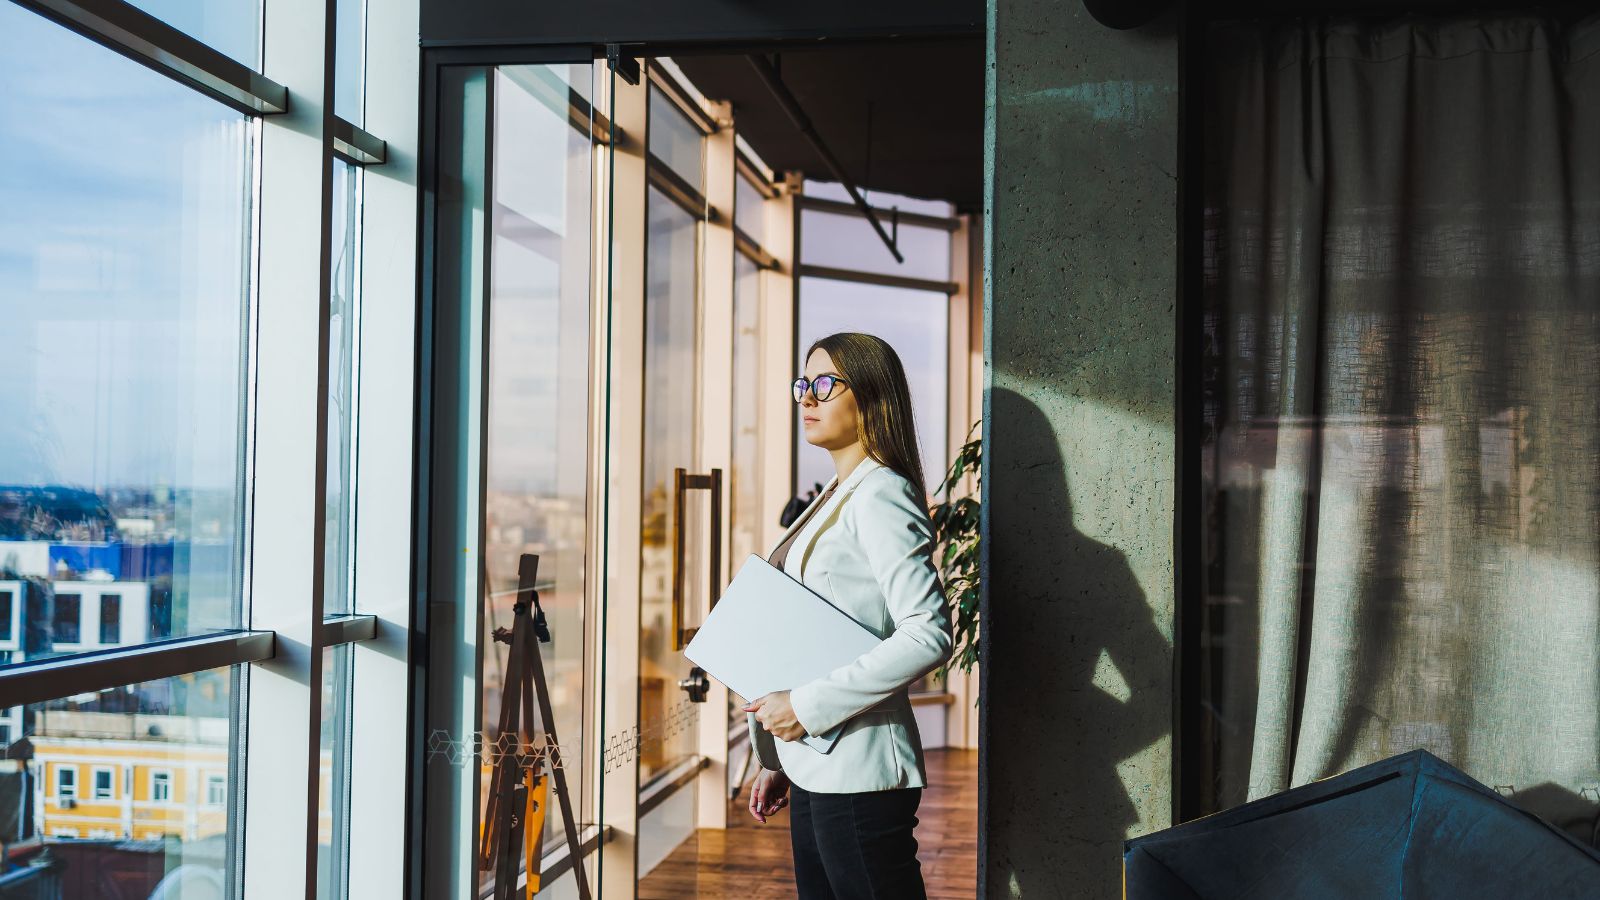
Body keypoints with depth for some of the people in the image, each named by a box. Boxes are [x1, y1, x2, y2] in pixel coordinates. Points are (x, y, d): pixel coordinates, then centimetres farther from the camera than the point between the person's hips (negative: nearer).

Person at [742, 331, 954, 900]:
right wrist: (777, 760, 19)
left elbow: (929, 635, -23)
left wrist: (807, 707, -20)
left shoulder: (881, 496, -12)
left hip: (859, 773, -9)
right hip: (813, 769, 9)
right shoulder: (833, 499, 16)